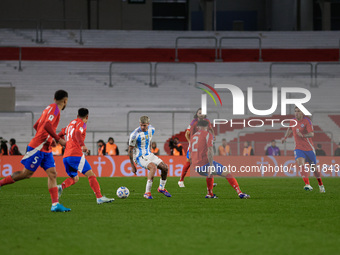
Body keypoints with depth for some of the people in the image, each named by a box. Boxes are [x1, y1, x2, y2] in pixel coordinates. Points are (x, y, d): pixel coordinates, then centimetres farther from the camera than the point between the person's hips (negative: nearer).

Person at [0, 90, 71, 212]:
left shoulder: (50, 108, 18)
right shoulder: (55, 108, -10)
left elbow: (36, 126, 23)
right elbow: (47, 125, -25)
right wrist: (59, 139, -20)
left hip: (46, 149, 10)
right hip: (38, 147, -10)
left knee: (52, 174, -2)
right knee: (26, 173, -4)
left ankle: (55, 204, -10)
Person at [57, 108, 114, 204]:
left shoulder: (71, 123, 23)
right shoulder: (81, 123, 0)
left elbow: (60, 135, 31)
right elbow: (78, 133, -21)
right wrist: (82, 145, -34)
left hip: (65, 156, 8)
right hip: (76, 155, -8)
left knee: (74, 178, 19)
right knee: (91, 174, -8)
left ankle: (61, 186, -10)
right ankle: (99, 197, -19)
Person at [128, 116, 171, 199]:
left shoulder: (151, 129, -1)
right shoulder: (135, 134, -21)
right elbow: (130, 151, -15)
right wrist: (132, 166, -14)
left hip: (149, 155, 7)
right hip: (139, 157, -7)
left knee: (165, 167, -2)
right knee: (153, 167, -31)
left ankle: (161, 188, 22)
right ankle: (147, 192, -27)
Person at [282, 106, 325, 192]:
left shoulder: (307, 121, -12)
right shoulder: (293, 121, 5)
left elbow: (311, 134, -21)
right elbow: (290, 129, 29)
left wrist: (303, 135, -37)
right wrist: (285, 137, 20)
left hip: (309, 148, -3)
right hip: (298, 148, 3)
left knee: (313, 167, 8)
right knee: (300, 163, -25)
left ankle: (321, 185, 32)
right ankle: (307, 185, -35)